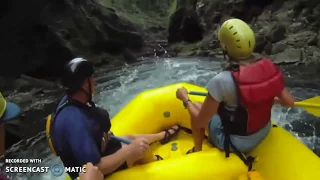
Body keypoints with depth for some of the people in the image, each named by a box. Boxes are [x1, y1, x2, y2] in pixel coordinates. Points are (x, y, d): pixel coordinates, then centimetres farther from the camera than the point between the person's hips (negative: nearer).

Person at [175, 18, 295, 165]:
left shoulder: (222, 80, -33)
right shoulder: (268, 67, -15)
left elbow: (200, 122, -24)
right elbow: (289, 102, -3)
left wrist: (185, 99, -7)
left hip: (235, 142, -5)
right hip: (264, 132, 6)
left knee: (197, 106, 13)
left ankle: (197, 151, 32)